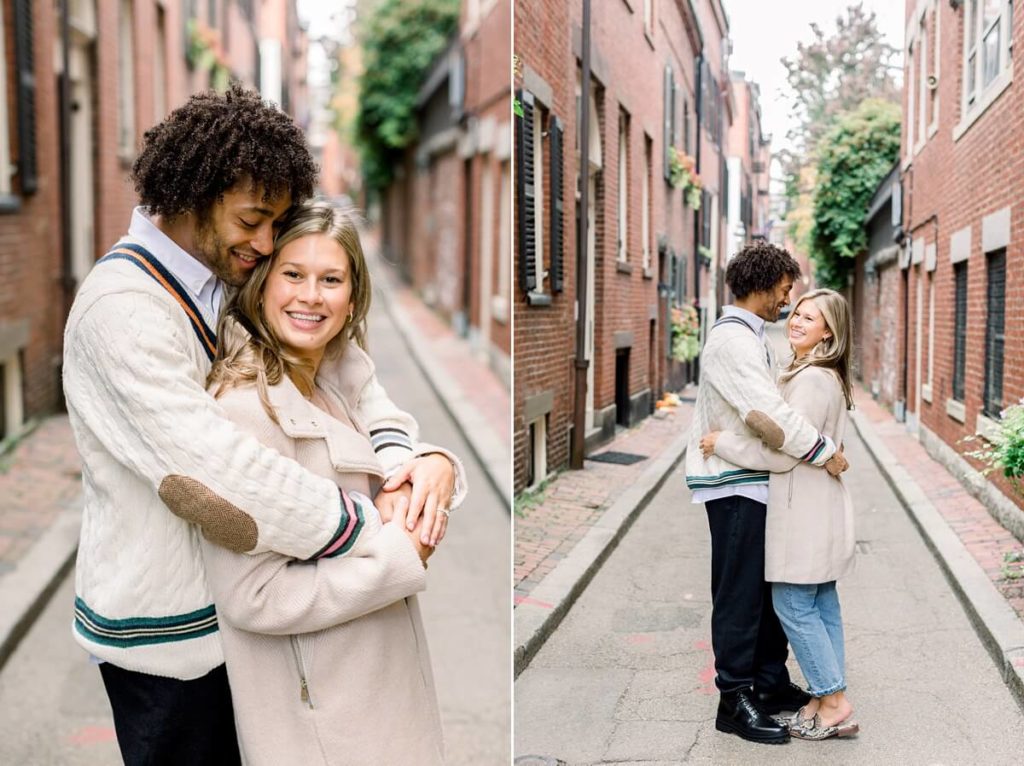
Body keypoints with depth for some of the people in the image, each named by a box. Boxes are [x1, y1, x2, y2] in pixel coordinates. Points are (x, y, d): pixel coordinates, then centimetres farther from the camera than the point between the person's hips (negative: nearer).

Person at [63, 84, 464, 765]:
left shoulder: (233, 283, 4)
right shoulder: (122, 308, -24)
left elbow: (335, 369, 4)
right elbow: (215, 473, -34)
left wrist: (409, 453, -17)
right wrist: (366, 529, -26)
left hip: (234, 609, 8)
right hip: (167, 633, -8)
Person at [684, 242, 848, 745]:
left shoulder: (754, 338, 16)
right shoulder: (731, 340, -17)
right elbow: (765, 414, -26)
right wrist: (823, 452, -18)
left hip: (758, 482, 10)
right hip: (734, 486, -10)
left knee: (770, 587, 16)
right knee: (740, 592, -3)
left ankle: (771, 684, 27)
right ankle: (735, 700, 6)